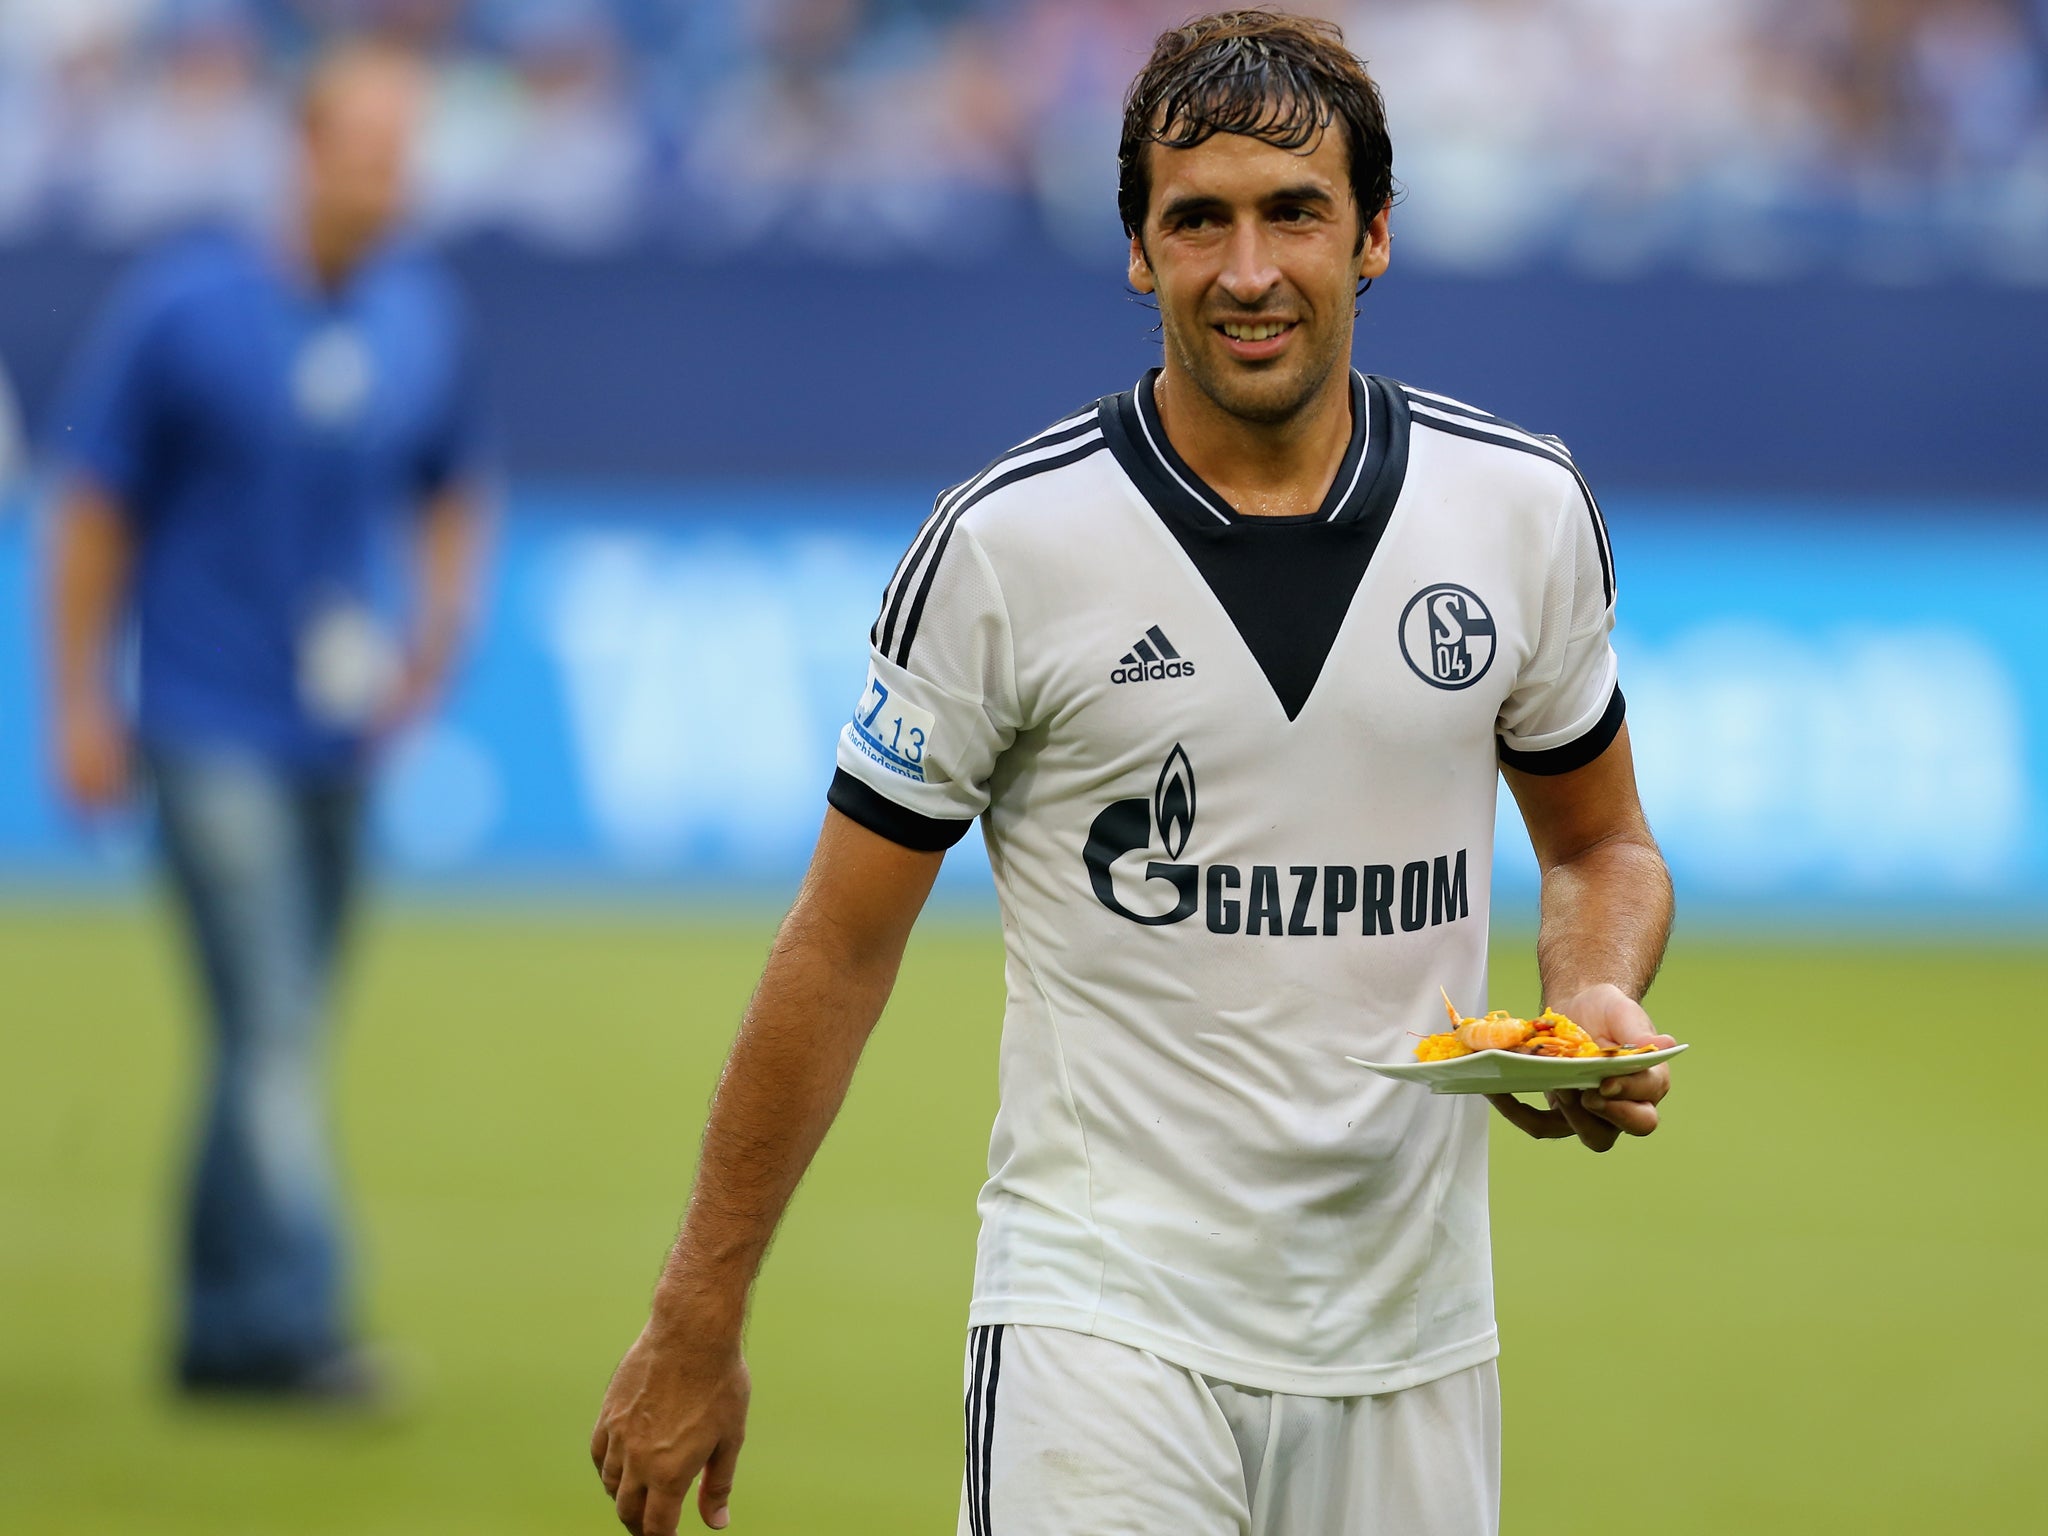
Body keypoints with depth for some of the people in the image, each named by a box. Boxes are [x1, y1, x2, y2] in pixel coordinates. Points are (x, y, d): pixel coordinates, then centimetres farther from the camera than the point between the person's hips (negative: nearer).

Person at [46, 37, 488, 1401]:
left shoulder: (426, 318, 5)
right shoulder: (183, 309, -9)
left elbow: (451, 494, 18)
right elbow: (96, 510, -3)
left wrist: (435, 631, 1)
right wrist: (82, 704, -5)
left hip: (339, 727, 5)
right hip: (210, 726, -5)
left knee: (282, 1032, 10)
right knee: (271, 1025, -14)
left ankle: (224, 1326, 19)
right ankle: (296, 1311, -19)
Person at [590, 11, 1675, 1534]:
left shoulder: (1525, 509, 3)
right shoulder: (1006, 545, -7)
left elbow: (1600, 846, 18)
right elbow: (842, 949, -1)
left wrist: (1599, 1005, -5)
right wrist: (696, 1326, -1)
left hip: (1412, 1348, 4)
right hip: (1108, 1332, -4)